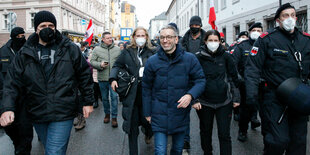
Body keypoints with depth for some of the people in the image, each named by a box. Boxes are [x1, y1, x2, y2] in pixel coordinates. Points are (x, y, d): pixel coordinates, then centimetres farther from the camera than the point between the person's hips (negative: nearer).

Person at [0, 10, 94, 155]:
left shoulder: (70, 49, -2)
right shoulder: (24, 53, 3)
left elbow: (85, 75, 2)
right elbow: (12, 82, 1)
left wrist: (88, 102, 2)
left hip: (63, 115, -3)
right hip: (37, 115, 3)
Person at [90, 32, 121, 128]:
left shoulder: (117, 49, 4)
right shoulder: (97, 49, 1)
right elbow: (92, 62, 1)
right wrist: (100, 65, -15)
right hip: (102, 78, 1)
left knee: (114, 96, -4)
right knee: (104, 98, 14)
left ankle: (114, 117, 7)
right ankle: (107, 114, 34)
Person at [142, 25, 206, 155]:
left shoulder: (190, 59, -5)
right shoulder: (152, 61, -4)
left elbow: (200, 80, -1)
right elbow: (146, 88, 3)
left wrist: (190, 95, -21)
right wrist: (147, 113, 5)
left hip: (181, 113, 2)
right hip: (160, 114, -1)